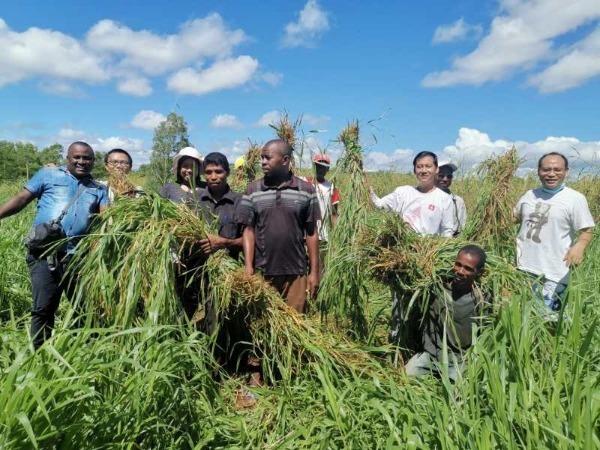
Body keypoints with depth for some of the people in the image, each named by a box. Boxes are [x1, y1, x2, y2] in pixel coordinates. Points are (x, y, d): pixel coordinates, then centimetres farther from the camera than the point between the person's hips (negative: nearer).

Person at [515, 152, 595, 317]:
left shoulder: (575, 198, -7)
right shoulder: (529, 195, 7)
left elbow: (586, 230, -9)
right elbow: (514, 217, 22)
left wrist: (579, 246, -28)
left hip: (553, 272, -5)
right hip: (524, 267, 5)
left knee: (548, 315, 0)